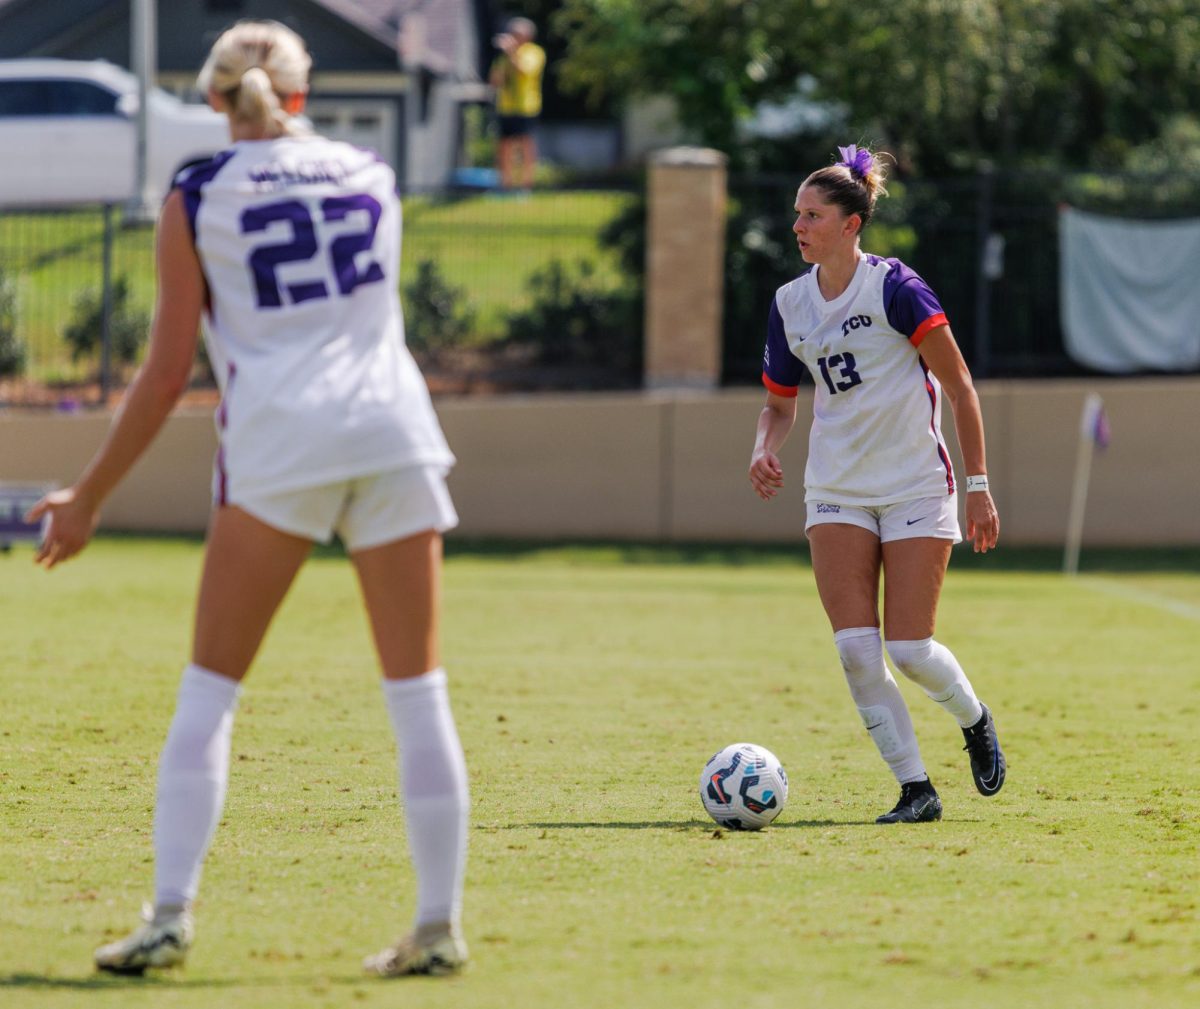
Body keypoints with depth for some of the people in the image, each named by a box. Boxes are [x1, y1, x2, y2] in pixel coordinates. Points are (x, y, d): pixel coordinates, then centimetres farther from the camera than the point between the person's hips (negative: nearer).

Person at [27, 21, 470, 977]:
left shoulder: (197, 198, 4)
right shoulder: (371, 175, 14)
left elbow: (167, 372, 2)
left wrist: (88, 498, 9)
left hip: (277, 441, -3)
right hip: (393, 430, 3)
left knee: (209, 691, 4)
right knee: (418, 690, 4)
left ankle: (171, 915, -5)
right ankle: (440, 924, 3)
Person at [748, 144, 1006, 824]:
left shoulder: (895, 287, -13)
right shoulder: (790, 304, 5)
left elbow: (960, 386, -9)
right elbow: (780, 402, 17)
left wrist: (978, 484, -10)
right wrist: (765, 451, -5)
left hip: (917, 487, -5)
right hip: (837, 493, 5)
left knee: (910, 650, -8)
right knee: (856, 648, -10)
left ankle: (975, 721, 26)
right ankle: (916, 789, 1)